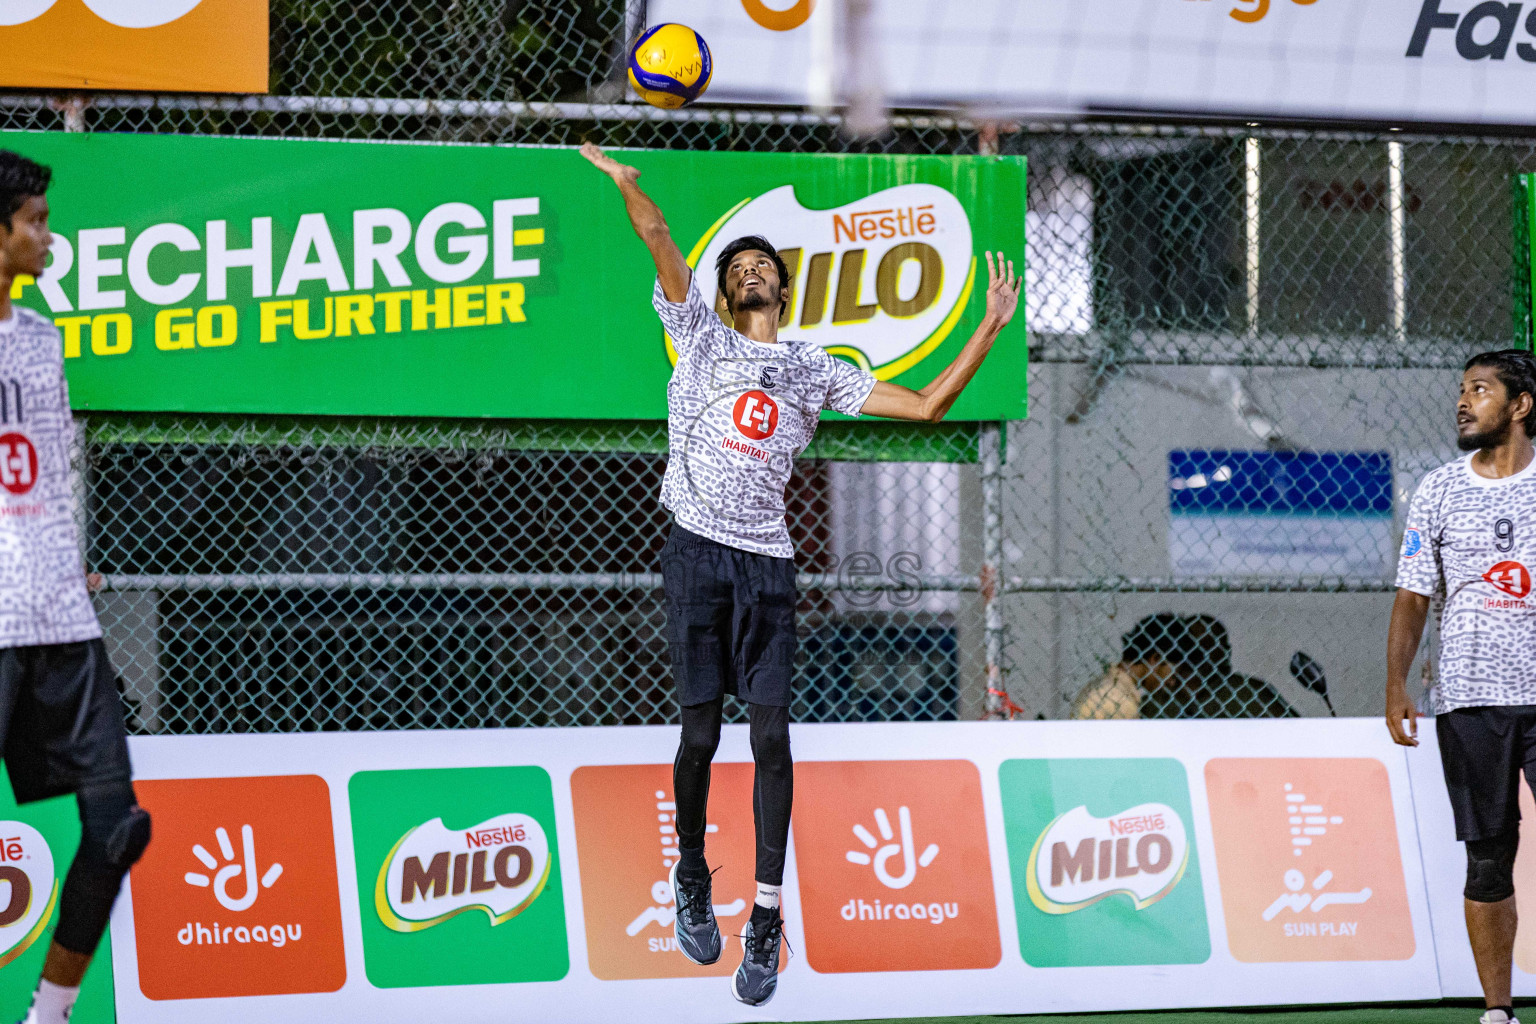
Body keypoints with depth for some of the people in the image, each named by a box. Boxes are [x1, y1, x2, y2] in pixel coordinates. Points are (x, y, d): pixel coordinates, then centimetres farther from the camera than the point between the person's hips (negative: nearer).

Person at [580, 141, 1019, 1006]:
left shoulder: (815, 370, 17)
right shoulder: (700, 336, 13)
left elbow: (925, 406, 14)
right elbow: (660, 238, -2)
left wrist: (990, 328, 9)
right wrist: (626, 183, -17)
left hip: (769, 562, 1)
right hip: (698, 552, -1)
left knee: (772, 734, -8)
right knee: (701, 730, -5)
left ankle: (767, 918, -7)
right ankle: (691, 878, 17)